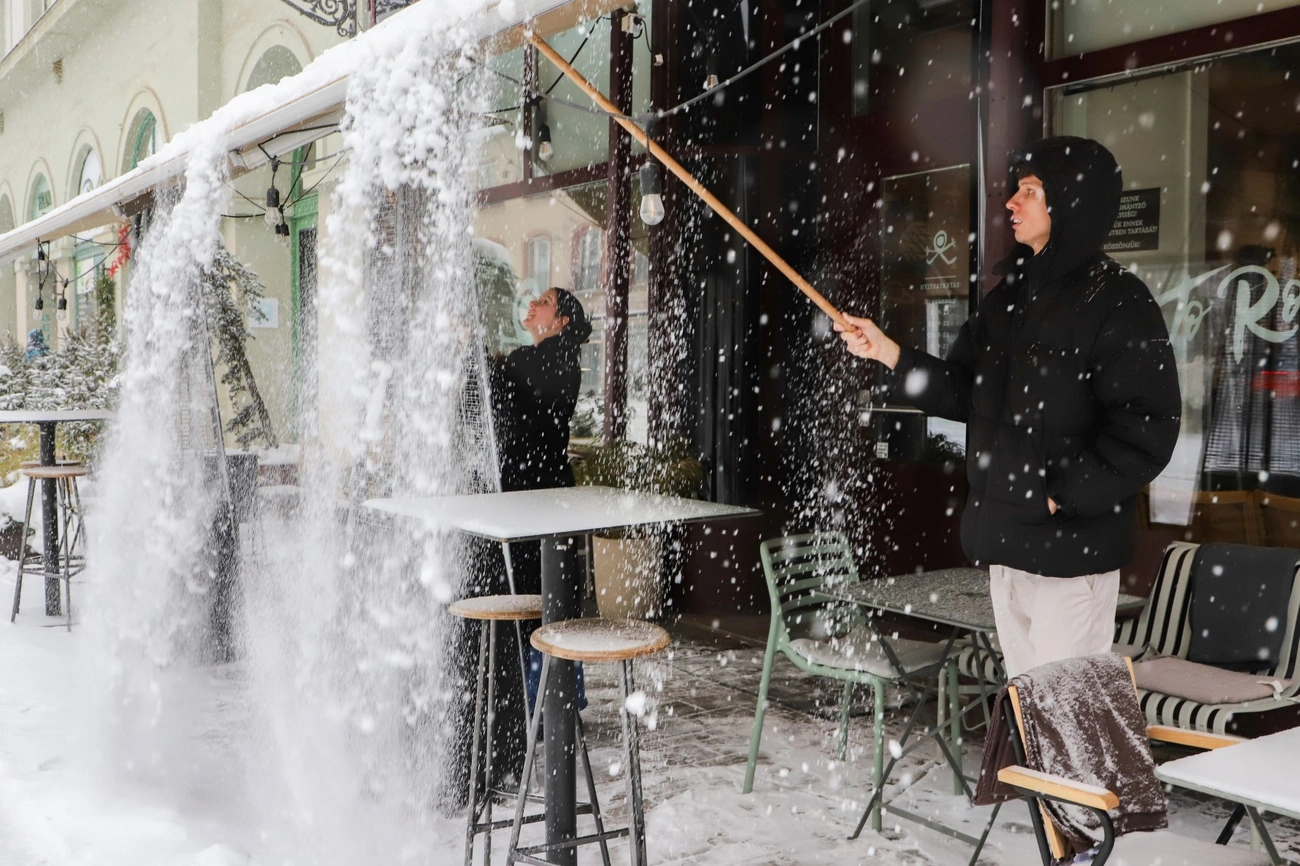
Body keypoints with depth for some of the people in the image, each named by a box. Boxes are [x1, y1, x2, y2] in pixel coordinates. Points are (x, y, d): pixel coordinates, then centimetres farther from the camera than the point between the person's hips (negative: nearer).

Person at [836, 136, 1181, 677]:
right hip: (1005, 538, 8)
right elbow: (964, 391, 13)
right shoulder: (1009, 296, 13)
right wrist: (889, 354, 3)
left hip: (1072, 545, -8)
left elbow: (1145, 428, -17)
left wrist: (1067, 495, -17)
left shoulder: (1117, 301, -12)